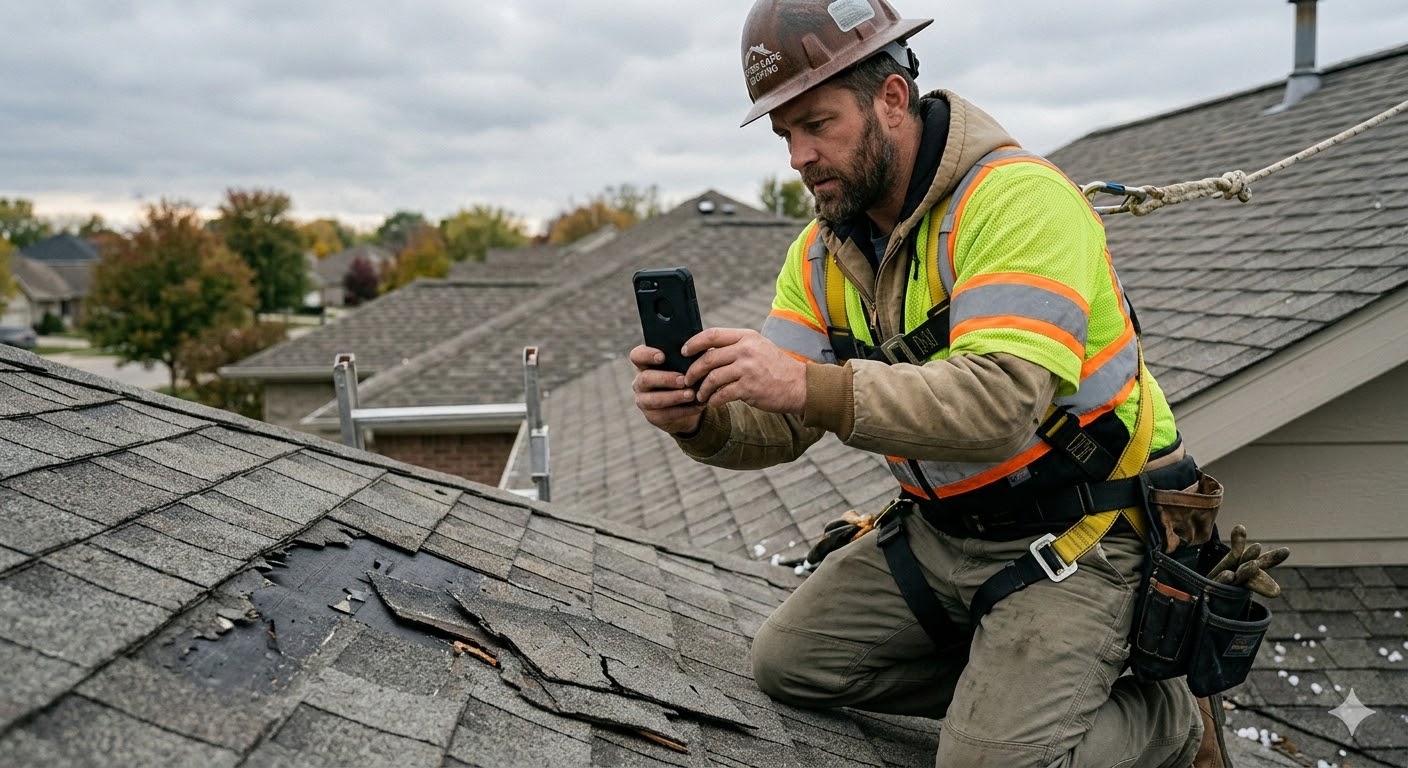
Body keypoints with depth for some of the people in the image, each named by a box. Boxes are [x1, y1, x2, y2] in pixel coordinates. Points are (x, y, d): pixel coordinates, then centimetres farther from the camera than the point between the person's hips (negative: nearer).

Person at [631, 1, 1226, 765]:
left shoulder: (1017, 199, -22)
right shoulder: (824, 251, 1)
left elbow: (1001, 404, -35)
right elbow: (778, 426, -3)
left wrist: (810, 386, -43)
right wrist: (700, 417, -26)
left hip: (1074, 533, -7)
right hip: (940, 530, 8)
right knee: (788, 661, 5)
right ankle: (1002, 683, 14)